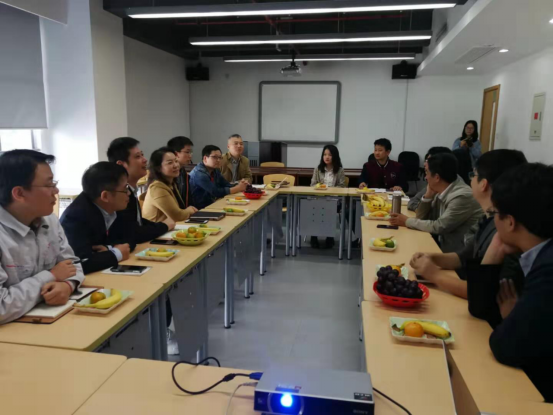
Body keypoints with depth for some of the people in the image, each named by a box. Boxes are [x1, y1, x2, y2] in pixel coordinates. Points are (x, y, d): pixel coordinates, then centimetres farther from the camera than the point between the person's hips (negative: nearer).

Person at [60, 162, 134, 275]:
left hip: (102, 273, 6)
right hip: (81, 278, -6)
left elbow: (129, 240, 2)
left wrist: (111, 248, -15)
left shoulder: (113, 208, -5)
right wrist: (116, 253, -20)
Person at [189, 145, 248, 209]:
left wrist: (239, 185, -14)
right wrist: (238, 188, -18)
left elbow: (227, 186, 5)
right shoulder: (199, 173, -19)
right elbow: (216, 192, -24)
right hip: (199, 209, -8)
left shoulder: (215, 170, 9)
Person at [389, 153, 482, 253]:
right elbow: (422, 217, 7)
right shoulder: (442, 191, 2)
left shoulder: (462, 196, -23)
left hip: (460, 253, -7)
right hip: (445, 246, 7)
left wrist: (407, 221, -12)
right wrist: (429, 193, -6)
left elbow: (439, 227, -22)